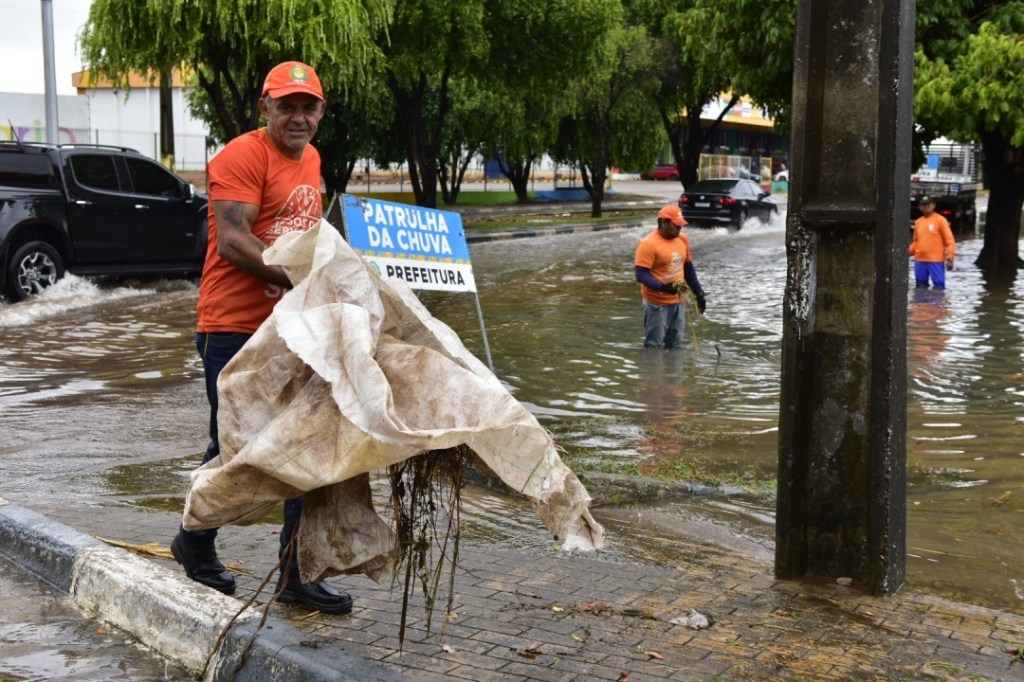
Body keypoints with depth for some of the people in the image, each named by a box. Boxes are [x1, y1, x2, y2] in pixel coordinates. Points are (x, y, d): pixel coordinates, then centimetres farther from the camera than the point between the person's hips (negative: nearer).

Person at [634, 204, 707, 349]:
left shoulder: (683, 240, 7)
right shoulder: (649, 244, -16)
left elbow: (688, 268, 17)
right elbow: (641, 275, -20)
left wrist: (699, 293, 14)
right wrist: (663, 287, -33)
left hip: (677, 302, 7)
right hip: (657, 304, -7)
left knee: (673, 345, 14)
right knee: (654, 347, -2)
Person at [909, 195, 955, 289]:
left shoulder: (940, 220, -3)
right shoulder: (918, 222, 13)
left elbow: (949, 240, -5)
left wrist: (950, 258, -13)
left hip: (936, 260, -5)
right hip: (920, 260, 5)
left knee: (939, 286, -6)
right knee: (921, 286, 9)